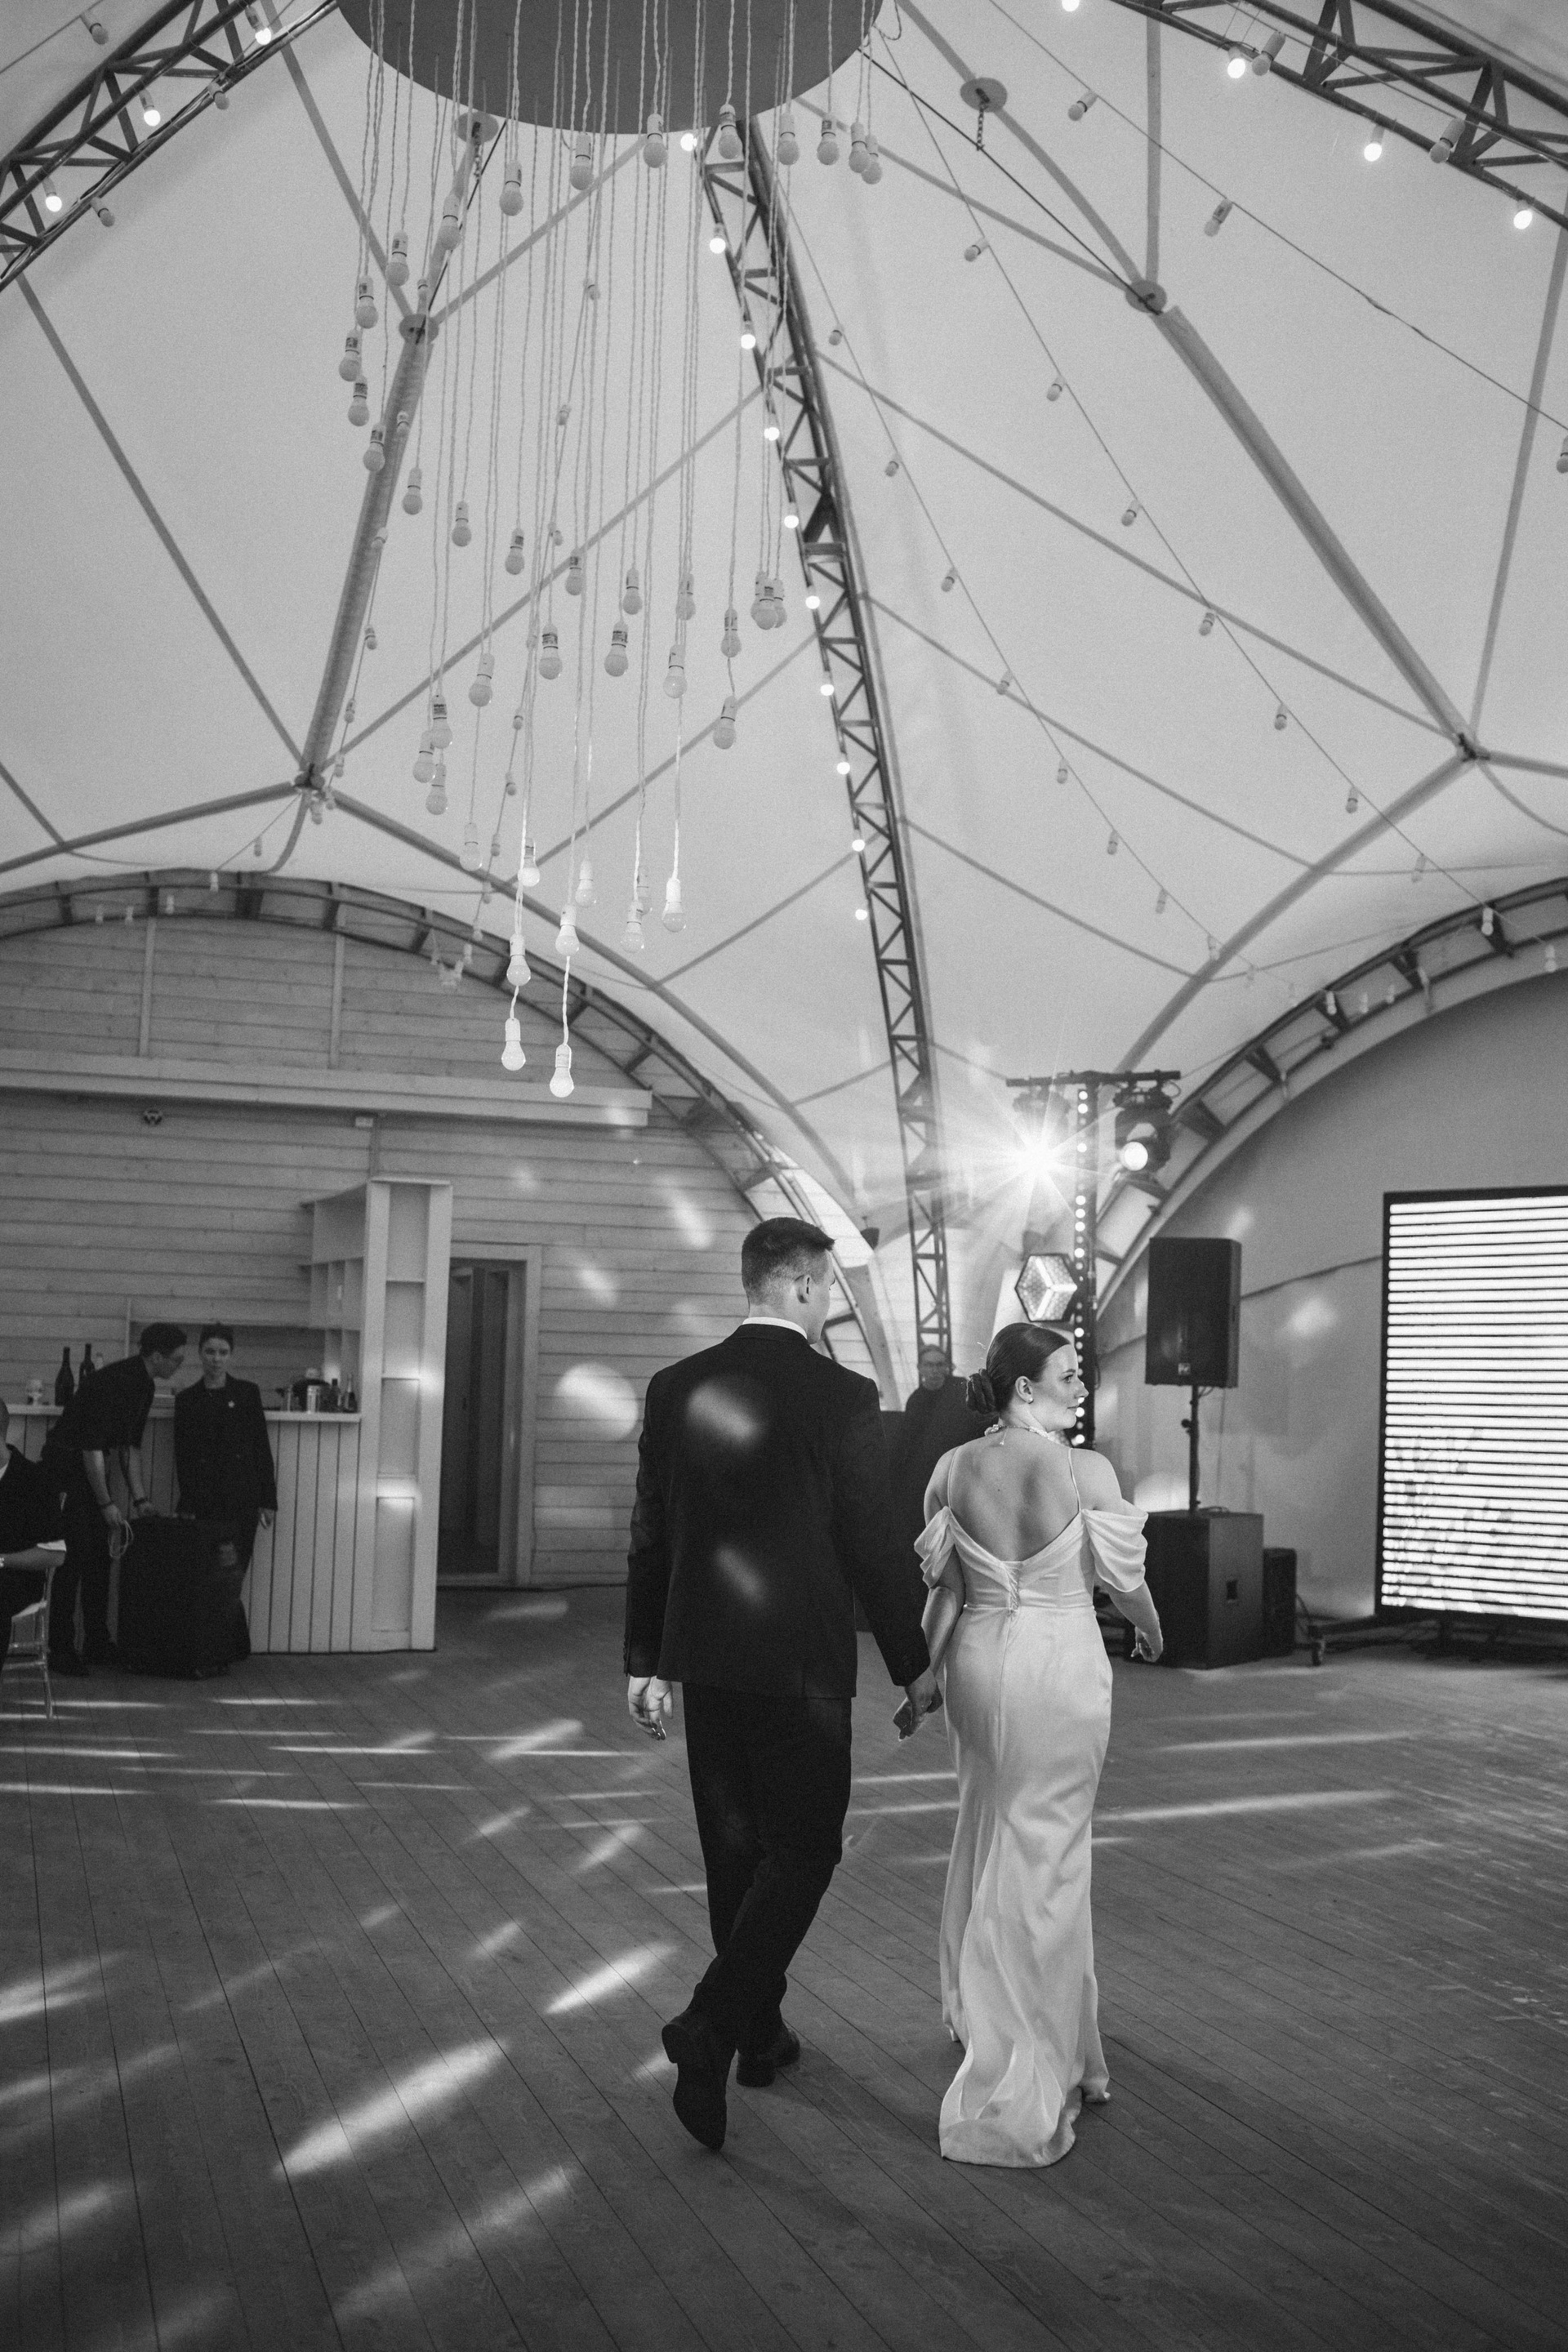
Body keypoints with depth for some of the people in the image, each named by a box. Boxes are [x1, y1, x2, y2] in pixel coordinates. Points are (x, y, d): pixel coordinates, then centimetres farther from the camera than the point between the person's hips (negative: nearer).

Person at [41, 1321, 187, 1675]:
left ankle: (97, 1645, 15)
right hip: (65, 1464, -10)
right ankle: (60, 1650, -6)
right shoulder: (114, 1381, -25)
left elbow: (130, 1445, 11)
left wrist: (139, 1498, 7)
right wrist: (106, 1504, -22)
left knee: (100, 1556, 9)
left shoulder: (143, 1386, 5)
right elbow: (92, 1446, -26)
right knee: (73, 1557, -10)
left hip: (90, 1467, 10)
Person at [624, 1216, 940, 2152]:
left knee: (736, 1847, 17)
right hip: (802, 1662, -5)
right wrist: (915, 1663, 1)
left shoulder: (678, 1388, 1)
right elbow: (873, 1546, -10)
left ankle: (760, 2029, 30)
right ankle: (713, 2024, -8)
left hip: (707, 1658, 5)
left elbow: (651, 1536, 5)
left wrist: (647, 1660, 14)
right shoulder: (843, 1397, -13)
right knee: (804, 1849, 6)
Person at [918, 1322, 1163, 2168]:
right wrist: (1149, 1627, 17)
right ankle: (1018, 2088, 12)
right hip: (1061, 1662, -4)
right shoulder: (1087, 1471, -15)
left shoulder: (951, 1469, -3)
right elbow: (1123, 1576, -4)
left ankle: (976, 2011, 44)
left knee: (988, 1831, 24)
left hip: (977, 1657, 5)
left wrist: (922, 1675, 17)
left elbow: (940, 1583, 5)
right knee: (1043, 1852, 5)